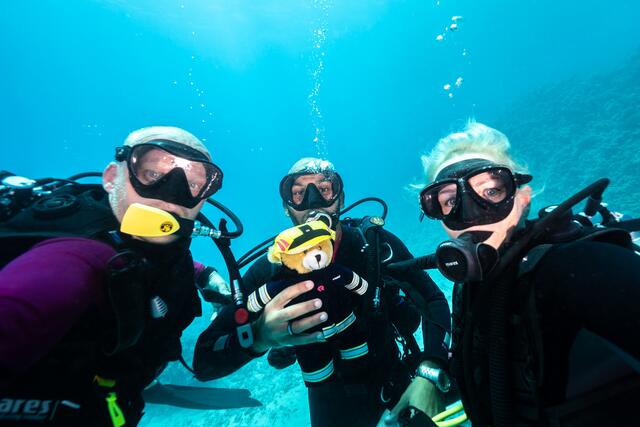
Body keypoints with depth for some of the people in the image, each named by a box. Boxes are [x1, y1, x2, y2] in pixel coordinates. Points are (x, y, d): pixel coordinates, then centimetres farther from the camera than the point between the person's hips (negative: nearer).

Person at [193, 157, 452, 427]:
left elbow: (433, 300, -14)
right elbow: (204, 363, -22)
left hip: (398, 371, 1)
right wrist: (259, 337, -43)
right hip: (332, 397, 0)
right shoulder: (268, 271, -22)